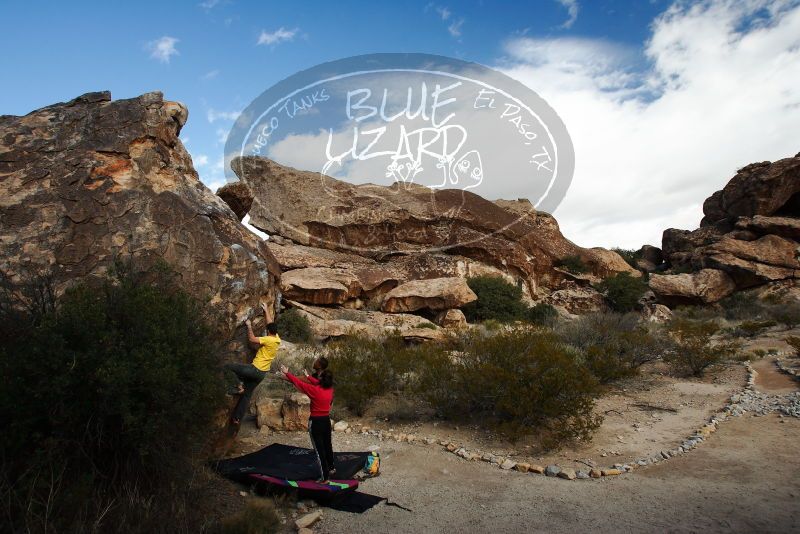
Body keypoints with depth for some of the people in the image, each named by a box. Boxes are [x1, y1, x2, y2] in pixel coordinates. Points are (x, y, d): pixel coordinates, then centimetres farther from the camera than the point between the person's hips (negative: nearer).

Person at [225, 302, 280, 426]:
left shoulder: (269, 339, -19)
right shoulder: (277, 339, 5)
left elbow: (252, 339, -19)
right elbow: (270, 324, 17)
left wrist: (249, 326, -7)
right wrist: (266, 310, 24)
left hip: (255, 370, -9)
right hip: (262, 373, 9)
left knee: (228, 367, -8)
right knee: (247, 395, 14)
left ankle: (239, 385, -7)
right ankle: (237, 418, 16)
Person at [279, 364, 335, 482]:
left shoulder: (314, 390, -21)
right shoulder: (330, 389, -5)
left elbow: (298, 382, -12)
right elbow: (319, 383, 15)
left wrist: (287, 373, 0)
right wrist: (309, 377, 27)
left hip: (315, 422, -6)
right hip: (326, 420, 6)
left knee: (319, 449, 2)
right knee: (327, 445, 23)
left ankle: (324, 477, 5)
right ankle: (331, 468, 39)